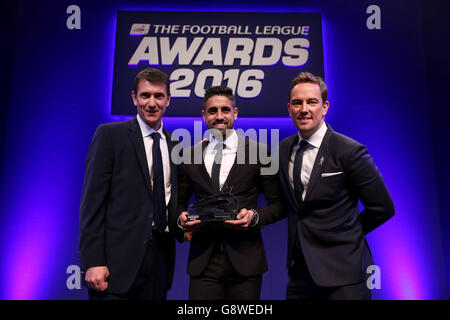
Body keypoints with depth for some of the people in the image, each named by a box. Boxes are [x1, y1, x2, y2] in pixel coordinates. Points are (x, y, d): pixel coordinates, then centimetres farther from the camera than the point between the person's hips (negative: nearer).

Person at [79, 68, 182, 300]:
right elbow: (92, 201, -8)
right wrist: (93, 262, -14)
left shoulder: (174, 145, 12)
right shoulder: (110, 134, -3)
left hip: (160, 256, 5)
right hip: (119, 259, -4)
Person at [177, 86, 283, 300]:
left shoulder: (259, 152, 1)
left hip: (245, 259, -1)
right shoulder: (190, 156, 8)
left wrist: (254, 216, -15)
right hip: (203, 260, 2)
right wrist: (181, 218, -6)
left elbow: (278, 203, 3)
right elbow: (179, 202, 15)